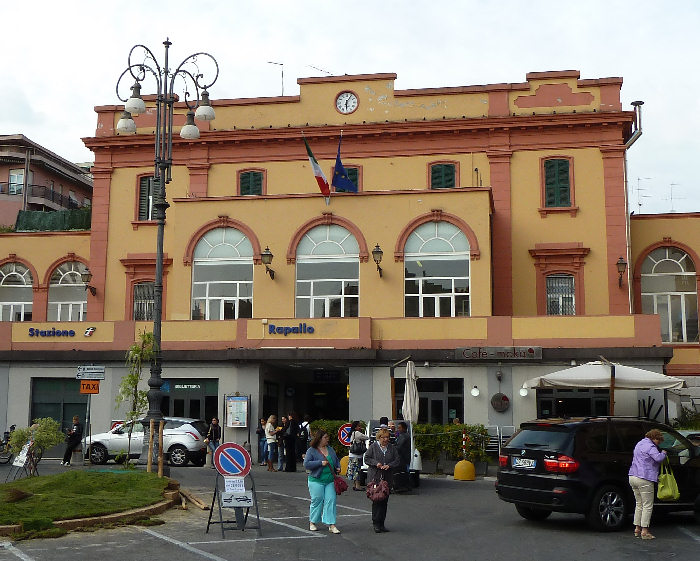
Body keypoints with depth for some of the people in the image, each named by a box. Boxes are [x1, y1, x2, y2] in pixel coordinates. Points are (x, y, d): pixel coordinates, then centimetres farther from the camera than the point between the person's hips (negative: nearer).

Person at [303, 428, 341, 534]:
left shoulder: (330, 449, 13)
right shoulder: (312, 450, -5)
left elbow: (336, 460, 26)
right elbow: (306, 464, -13)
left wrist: (338, 468, 6)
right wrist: (320, 463, -17)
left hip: (330, 480, 5)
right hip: (316, 480, -5)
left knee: (331, 500, -3)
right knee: (317, 501, 2)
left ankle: (331, 525, -1)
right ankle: (312, 522, 21)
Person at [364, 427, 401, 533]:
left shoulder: (392, 448, 10)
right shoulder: (373, 447, 0)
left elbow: (397, 460, 10)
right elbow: (366, 458, 3)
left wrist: (389, 465, -8)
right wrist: (376, 463, -12)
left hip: (387, 478, 4)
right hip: (374, 477, -3)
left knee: (384, 501, 5)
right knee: (376, 500, -7)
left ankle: (381, 524, 13)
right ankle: (376, 523, 0)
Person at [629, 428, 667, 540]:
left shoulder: (639, 444, 19)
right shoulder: (650, 447, -11)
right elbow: (658, 458, -26)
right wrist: (663, 453, -4)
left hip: (633, 476, 9)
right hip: (644, 479, -9)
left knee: (639, 504, 16)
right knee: (647, 505, -3)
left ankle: (637, 529, 16)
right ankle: (644, 531, -4)